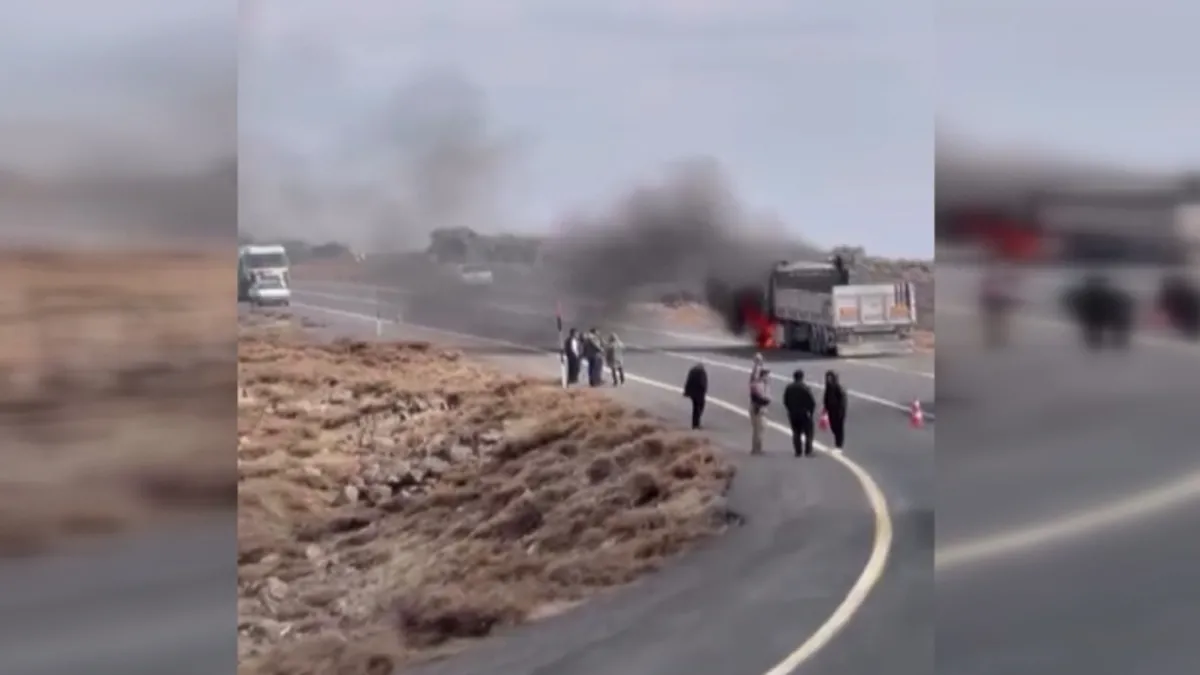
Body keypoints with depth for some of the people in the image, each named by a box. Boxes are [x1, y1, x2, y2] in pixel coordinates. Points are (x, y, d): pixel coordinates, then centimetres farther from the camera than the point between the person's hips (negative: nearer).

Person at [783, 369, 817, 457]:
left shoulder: (789, 388, 2)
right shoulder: (805, 387, -13)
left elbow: (785, 402, 6)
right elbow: (812, 401, -12)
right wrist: (811, 411, 2)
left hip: (793, 414, 4)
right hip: (805, 413, -4)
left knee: (796, 433, 10)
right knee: (808, 433, 4)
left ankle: (798, 452, 7)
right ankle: (808, 451, -2)